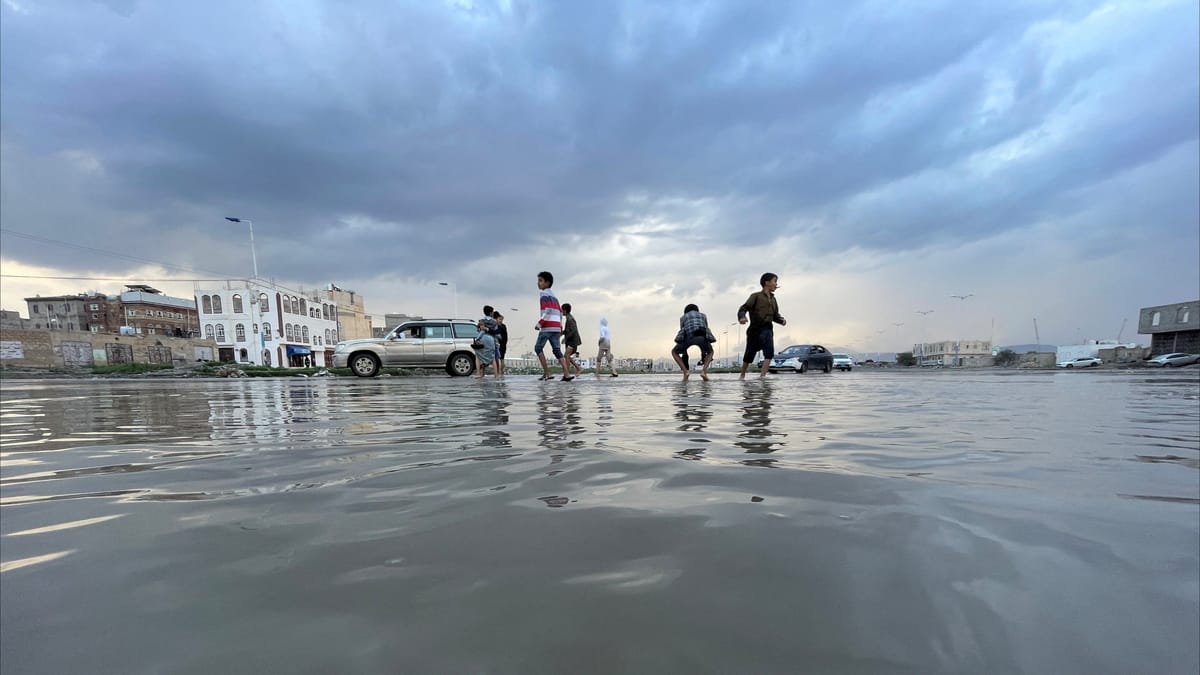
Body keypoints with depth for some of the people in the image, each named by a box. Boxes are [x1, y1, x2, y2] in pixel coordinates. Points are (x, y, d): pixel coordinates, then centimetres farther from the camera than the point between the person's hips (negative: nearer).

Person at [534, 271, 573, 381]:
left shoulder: (544, 293, -3)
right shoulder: (553, 295, 23)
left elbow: (548, 310, -17)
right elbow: (560, 312, 23)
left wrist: (539, 323, -14)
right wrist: (560, 327, 25)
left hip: (548, 326, -8)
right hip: (557, 327, 8)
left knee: (538, 348, 3)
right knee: (557, 350, 7)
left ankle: (547, 373, -3)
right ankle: (566, 374, -3)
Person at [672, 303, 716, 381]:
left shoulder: (682, 317, 34)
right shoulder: (703, 315, 38)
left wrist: (684, 355, 38)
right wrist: (703, 352, 40)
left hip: (689, 337, -1)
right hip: (701, 336, 1)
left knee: (674, 352, 24)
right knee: (710, 352, 31)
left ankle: (685, 371, 4)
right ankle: (704, 371, 6)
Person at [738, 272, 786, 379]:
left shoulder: (773, 299, 15)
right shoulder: (756, 296, -2)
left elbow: (775, 315, 21)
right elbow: (743, 308, -9)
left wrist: (782, 320, 0)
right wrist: (742, 317, -30)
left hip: (767, 329, 4)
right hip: (755, 329, -4)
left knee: (769, 352, -19)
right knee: (749, 354, 8)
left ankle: (762, 375, -20)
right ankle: (742, 375, 30)